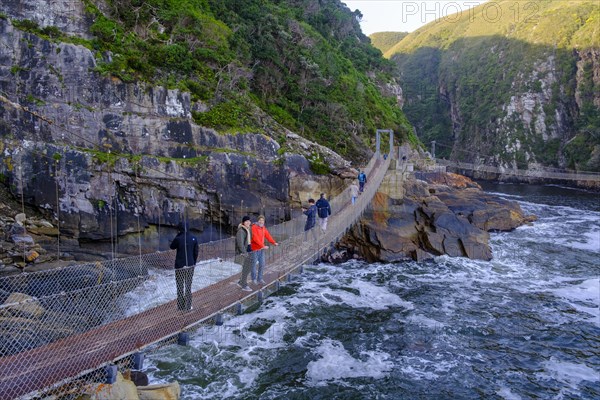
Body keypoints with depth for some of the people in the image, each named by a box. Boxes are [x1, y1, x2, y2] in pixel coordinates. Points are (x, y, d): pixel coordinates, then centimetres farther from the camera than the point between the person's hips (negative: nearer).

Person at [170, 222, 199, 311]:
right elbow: (196, 252, 3)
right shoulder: (194, 238, -4)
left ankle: (181, 307, 12)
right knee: (188, 286, 13)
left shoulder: (178, 239, -15)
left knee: (180, 286, 8)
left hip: (180, 266, -3)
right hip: (190, 265, 3)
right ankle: (188, 306, 16)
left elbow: (172, 247, 5)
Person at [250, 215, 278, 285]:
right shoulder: (254, 227, -16)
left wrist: (274, 242, -6)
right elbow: (255, 238, -25)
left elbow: (267, 235, 7)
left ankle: (260, 278, 21)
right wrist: (263, 246, -31)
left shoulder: (263, 228, 9)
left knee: (262, 264, 9)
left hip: (261, 249, 7)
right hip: (255, 249, -7)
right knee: (254, 264, 4)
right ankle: (254, 279, 18)